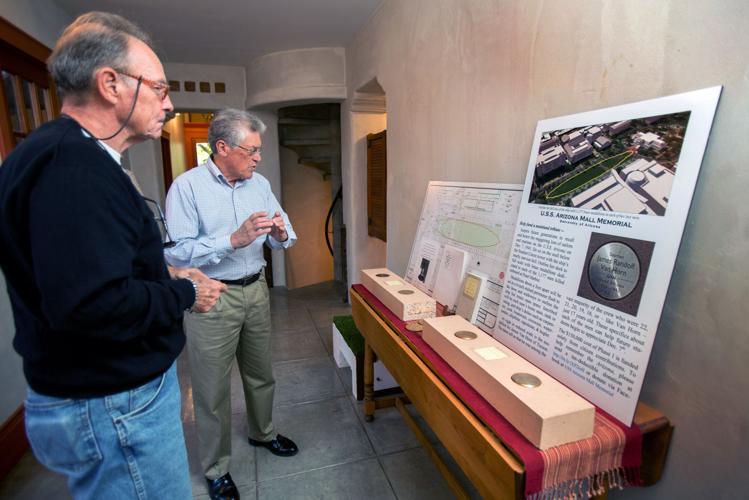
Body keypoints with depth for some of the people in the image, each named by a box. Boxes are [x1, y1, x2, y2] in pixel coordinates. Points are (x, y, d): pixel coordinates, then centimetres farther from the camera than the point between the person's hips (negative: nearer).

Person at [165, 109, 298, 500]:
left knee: (260, 374, 21)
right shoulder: (187, 186, -13)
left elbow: (283, 238, 6)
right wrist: (235, 240, -29)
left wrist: (281, 235, -17)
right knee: (212, 390, 10)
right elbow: (175, 252, -21)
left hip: (255, 291, 5)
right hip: (211, 300, -5)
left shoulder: (260, 184, 3)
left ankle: (262, 432, 47)